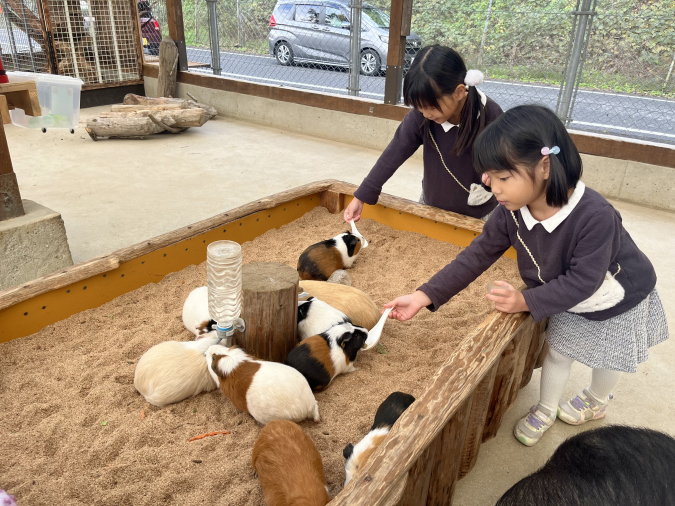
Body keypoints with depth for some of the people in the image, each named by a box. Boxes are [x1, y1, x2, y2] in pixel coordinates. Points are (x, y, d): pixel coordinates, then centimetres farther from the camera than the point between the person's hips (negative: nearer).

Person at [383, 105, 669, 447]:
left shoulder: (595, 215, -43)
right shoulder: (511, 213, -27)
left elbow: (583, 280, -36)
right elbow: (477, 256, -23)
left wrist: (526, 301, -39)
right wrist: (424, 296, -29)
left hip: (619, 301, -3)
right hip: (569, 302, 3)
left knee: (608, 358, 21)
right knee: (558, 352, 17)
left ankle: (596, 402, 52)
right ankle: (545, 409, 42)